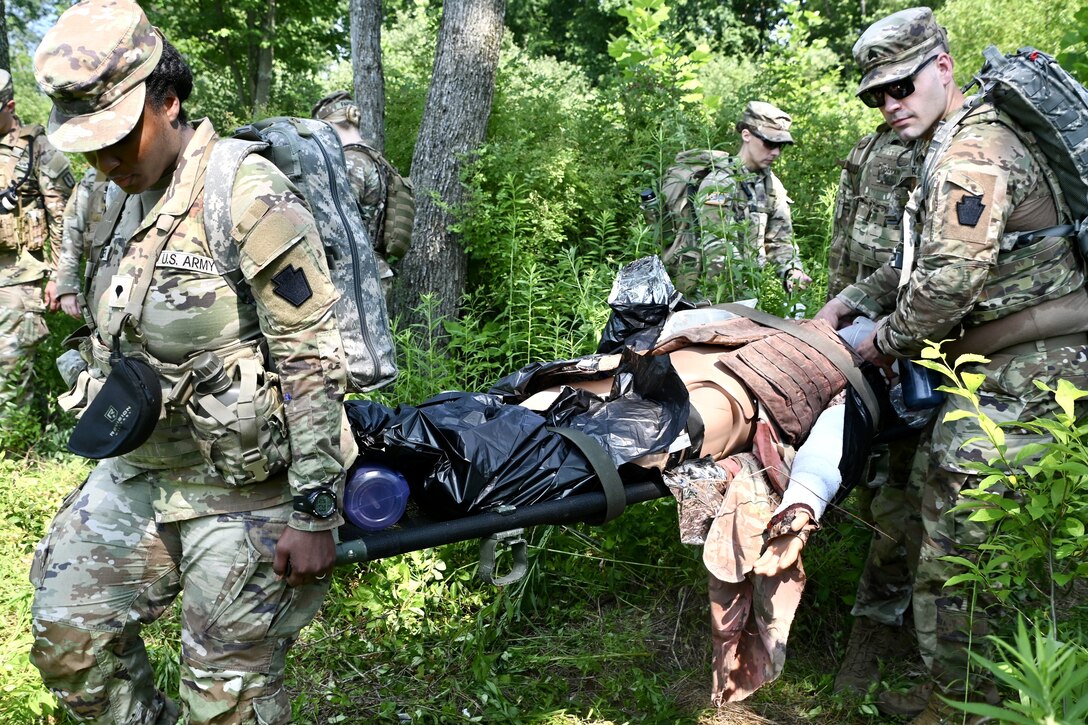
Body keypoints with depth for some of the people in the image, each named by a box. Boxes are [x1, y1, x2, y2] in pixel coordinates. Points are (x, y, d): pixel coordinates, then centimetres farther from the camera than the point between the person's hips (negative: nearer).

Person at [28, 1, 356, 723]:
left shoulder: (248, 196, -19)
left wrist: (315, 515, -21)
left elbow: (313, 362, -21)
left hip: (246, 486, -8)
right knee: (68, 639, 14)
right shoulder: (130, 200, 7)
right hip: (142, 474, 8)